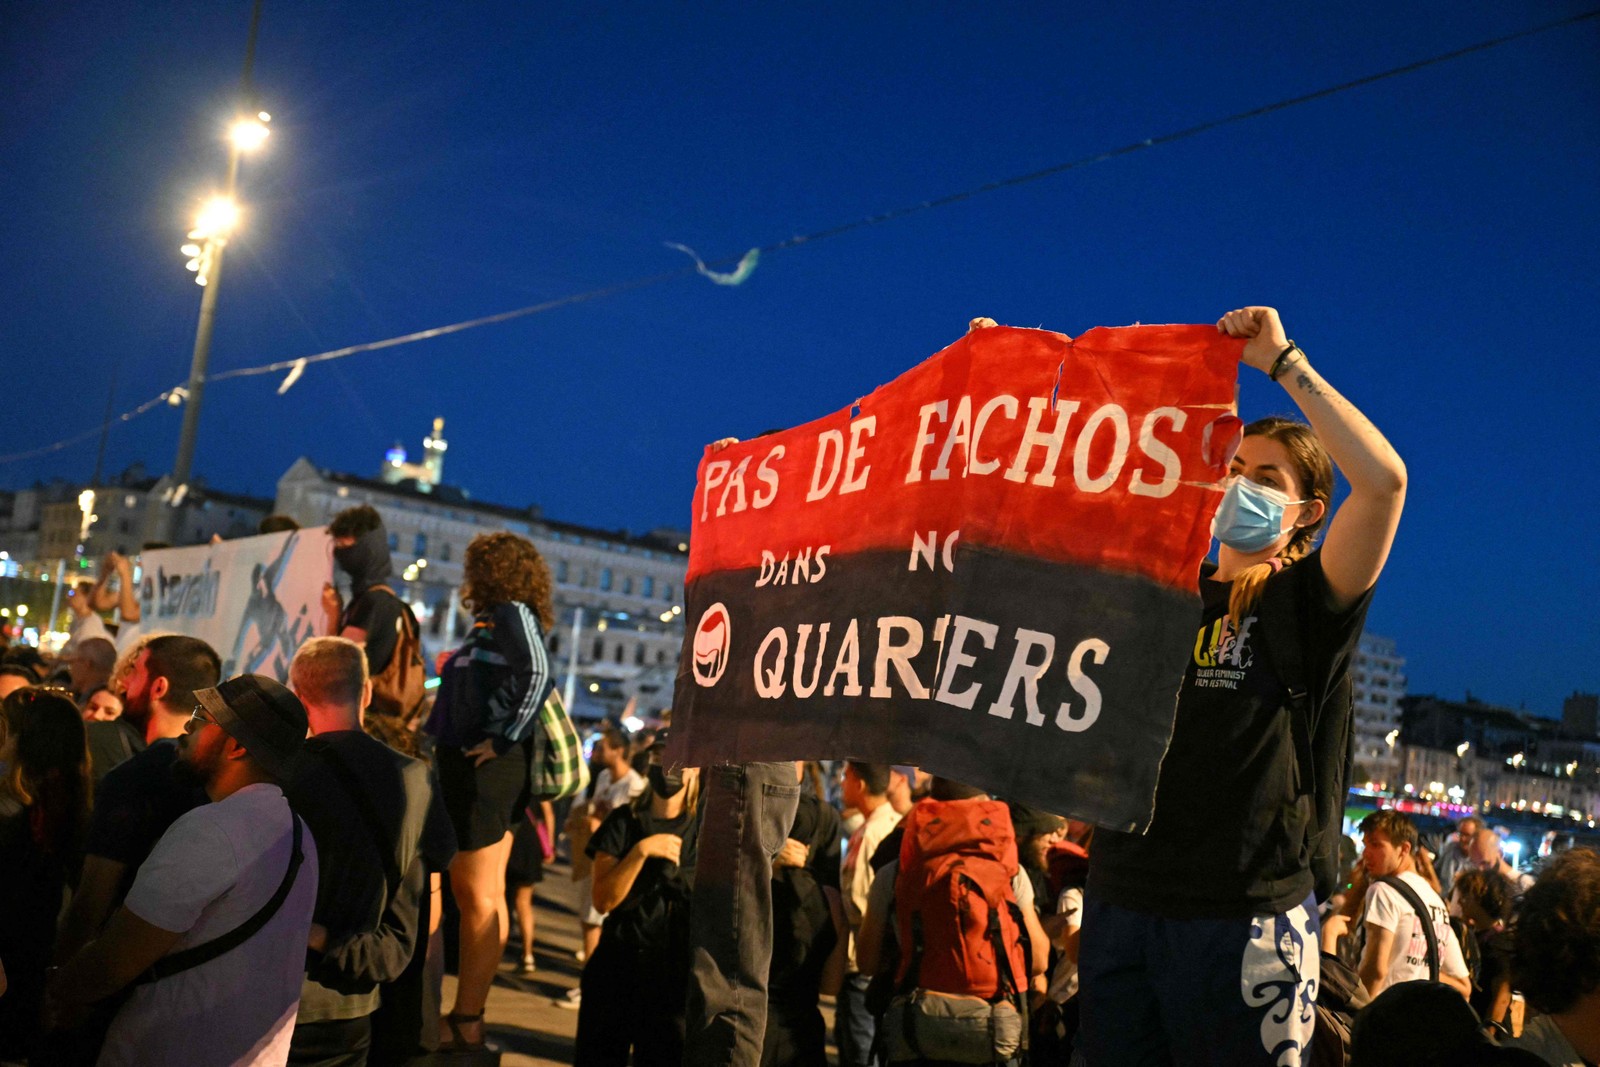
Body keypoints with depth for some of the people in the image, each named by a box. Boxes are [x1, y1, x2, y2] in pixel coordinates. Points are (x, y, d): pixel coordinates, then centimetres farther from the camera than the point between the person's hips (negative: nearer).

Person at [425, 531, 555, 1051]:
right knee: (480, 894, 14)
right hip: (470, 768, 10)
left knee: (478, 897, -4)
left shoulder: (513, 612, -8)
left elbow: (537, 673, -24)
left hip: (485, 769, -10)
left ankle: (465, 1023, 3)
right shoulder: (495, 620, 19)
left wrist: (504, 739, -22)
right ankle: (466, 1015, 24)